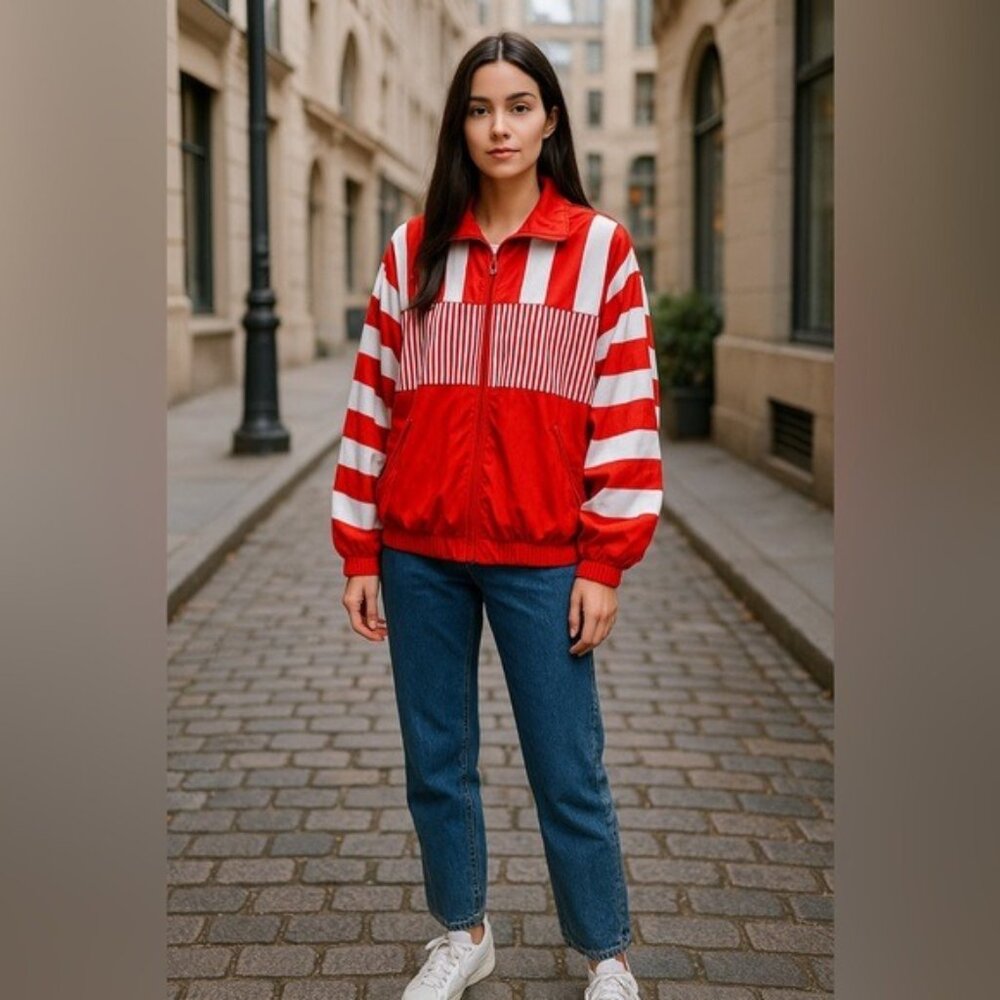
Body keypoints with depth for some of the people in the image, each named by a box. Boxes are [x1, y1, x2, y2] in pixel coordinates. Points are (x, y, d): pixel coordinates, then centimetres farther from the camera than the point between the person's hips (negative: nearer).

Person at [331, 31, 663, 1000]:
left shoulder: (601, 248, -1)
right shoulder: (413, 251, 5)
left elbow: (627, 413, -3)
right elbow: (372, 404, 6)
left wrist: (604, 563, -7)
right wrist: (359, 554, 3)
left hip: (542, 560, -2)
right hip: (419, 556, 3)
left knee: (568, 775, 4)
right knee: (435, 763, 13)